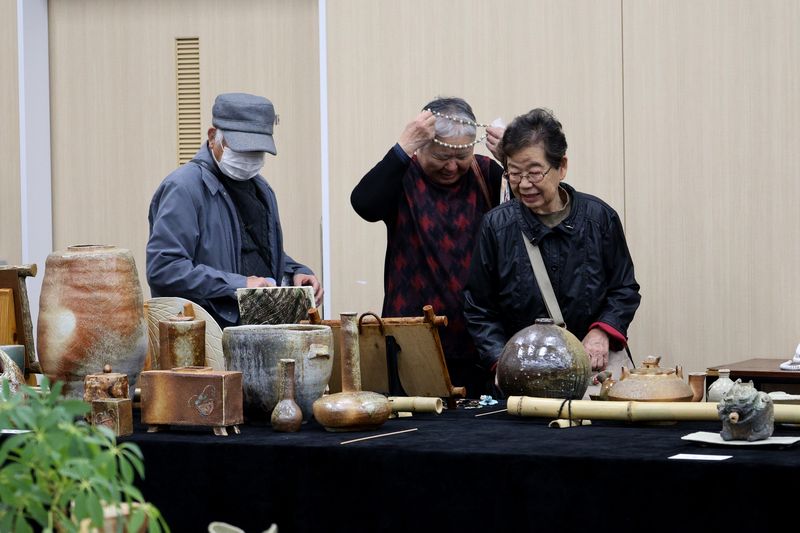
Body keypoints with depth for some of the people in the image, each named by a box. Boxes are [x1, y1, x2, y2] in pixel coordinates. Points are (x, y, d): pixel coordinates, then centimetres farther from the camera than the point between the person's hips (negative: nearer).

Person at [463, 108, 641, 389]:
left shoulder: (599, 217, 3)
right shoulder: (497, 226, 2)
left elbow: (625, 289, 12)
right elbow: (479, 310, 5)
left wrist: (602, 332, -6)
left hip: (595, 365, 1)